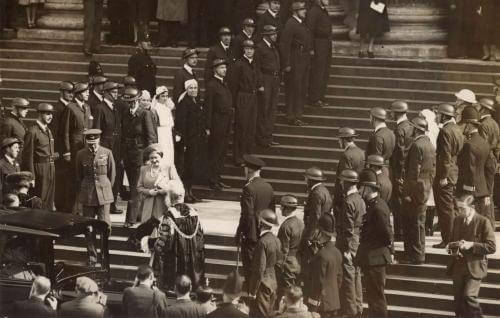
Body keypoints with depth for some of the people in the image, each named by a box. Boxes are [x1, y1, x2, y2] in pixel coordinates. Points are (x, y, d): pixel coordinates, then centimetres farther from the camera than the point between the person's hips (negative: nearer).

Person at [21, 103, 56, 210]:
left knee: (49, 202, 11)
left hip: (51, 169, 8)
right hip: (40, 169, -8)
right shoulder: (32, 131, -11)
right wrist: (32, 176, -16)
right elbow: (28, 156, -13)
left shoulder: (48, 131, 16)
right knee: (40, 202, -6)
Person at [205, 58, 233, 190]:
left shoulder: (224, 84, 15)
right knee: (215, 152, -3)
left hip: (226, 122, 9)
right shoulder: (211, 85, -12)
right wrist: (208, 127, -16)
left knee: (222, 151, 13)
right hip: (217, 122, -9)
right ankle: (212, 181, 3)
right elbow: (208, 106, -14)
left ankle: (217, 178, 21)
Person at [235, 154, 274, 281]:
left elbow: (247, 214, -19)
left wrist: (239, 234, -12)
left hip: (251, 234, -7)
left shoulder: (249, 188, -17)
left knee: (249, 265, 0)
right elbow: (272, 211, 11)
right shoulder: (268, 187, 6)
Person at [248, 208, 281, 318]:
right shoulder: (276, 240, 2)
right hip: (273, 282, 8)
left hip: (263, 282, -8)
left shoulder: (263, 242, -22)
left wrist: (253, 291, -16)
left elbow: (260, 269, -22)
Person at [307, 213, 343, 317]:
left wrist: (314, 304, -12)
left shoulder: (321, 255, -19)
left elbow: (319, 282, -17)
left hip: (322, 305, -8)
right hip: (335, 303, 9)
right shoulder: (337, 253, 6)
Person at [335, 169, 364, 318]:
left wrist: (346, 249, -18)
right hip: (359, 243, 9)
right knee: (356, 276, 16)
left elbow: (349, 228, -20)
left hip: (349, 244, -9)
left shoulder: (348, 202, -19)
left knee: (348, 276, -2)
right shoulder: (360, 198, 9)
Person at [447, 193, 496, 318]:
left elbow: (492, 247, -11)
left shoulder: (483, 222, -9)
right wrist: (451, 247, 1)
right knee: (458, 300, 8)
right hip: (458, 267, 6)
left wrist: (472, 245, -21)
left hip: (474, 267, -6)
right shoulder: (457, 220, 10)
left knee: (469, 297, -19)